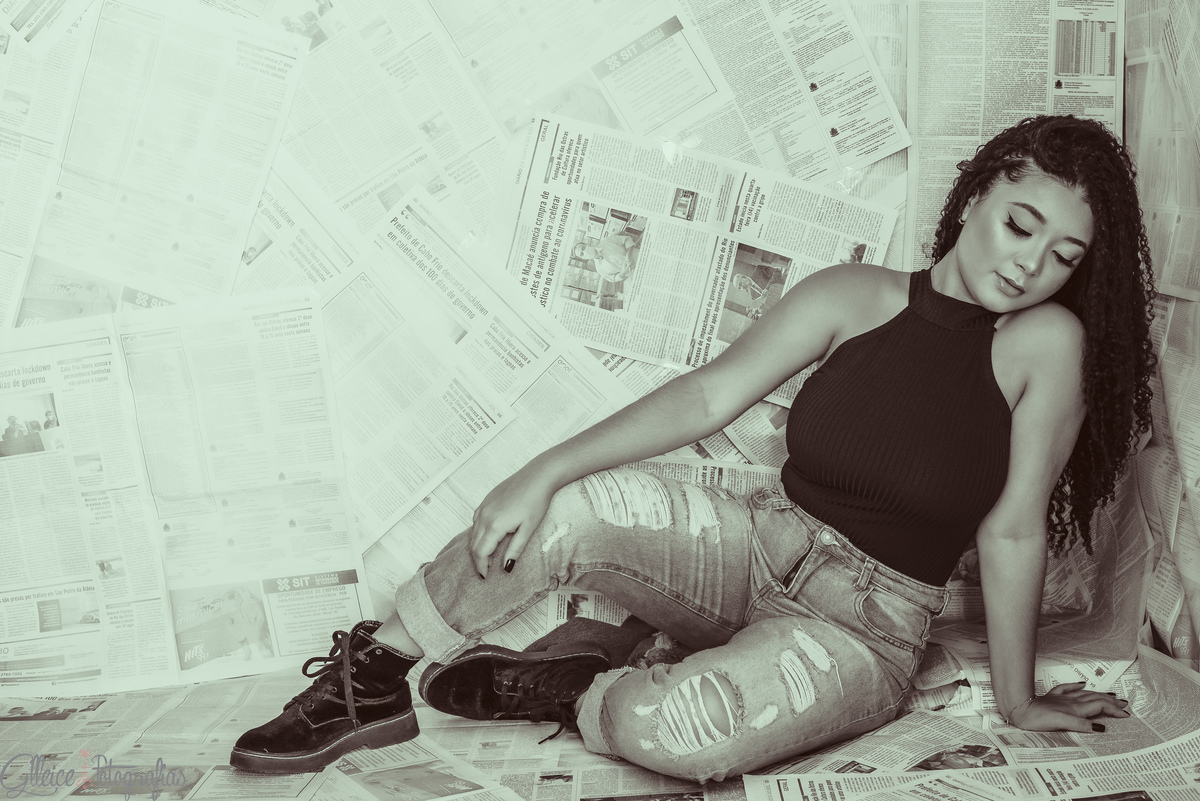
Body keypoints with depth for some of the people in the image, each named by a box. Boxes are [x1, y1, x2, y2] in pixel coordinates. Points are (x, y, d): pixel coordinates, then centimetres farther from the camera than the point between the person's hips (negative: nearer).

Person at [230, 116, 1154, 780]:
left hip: (864, 631, -3)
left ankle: (575, 692, 1)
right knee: (579, 501, -25)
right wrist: (544, 472, -20)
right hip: (761, 548, 3)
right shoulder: (857, 297, -4)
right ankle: (372, 683, -7)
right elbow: (711, 394, -11)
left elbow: (1013, 531, -10)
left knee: (675, 731, -34)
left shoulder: (1048, 341, -12)